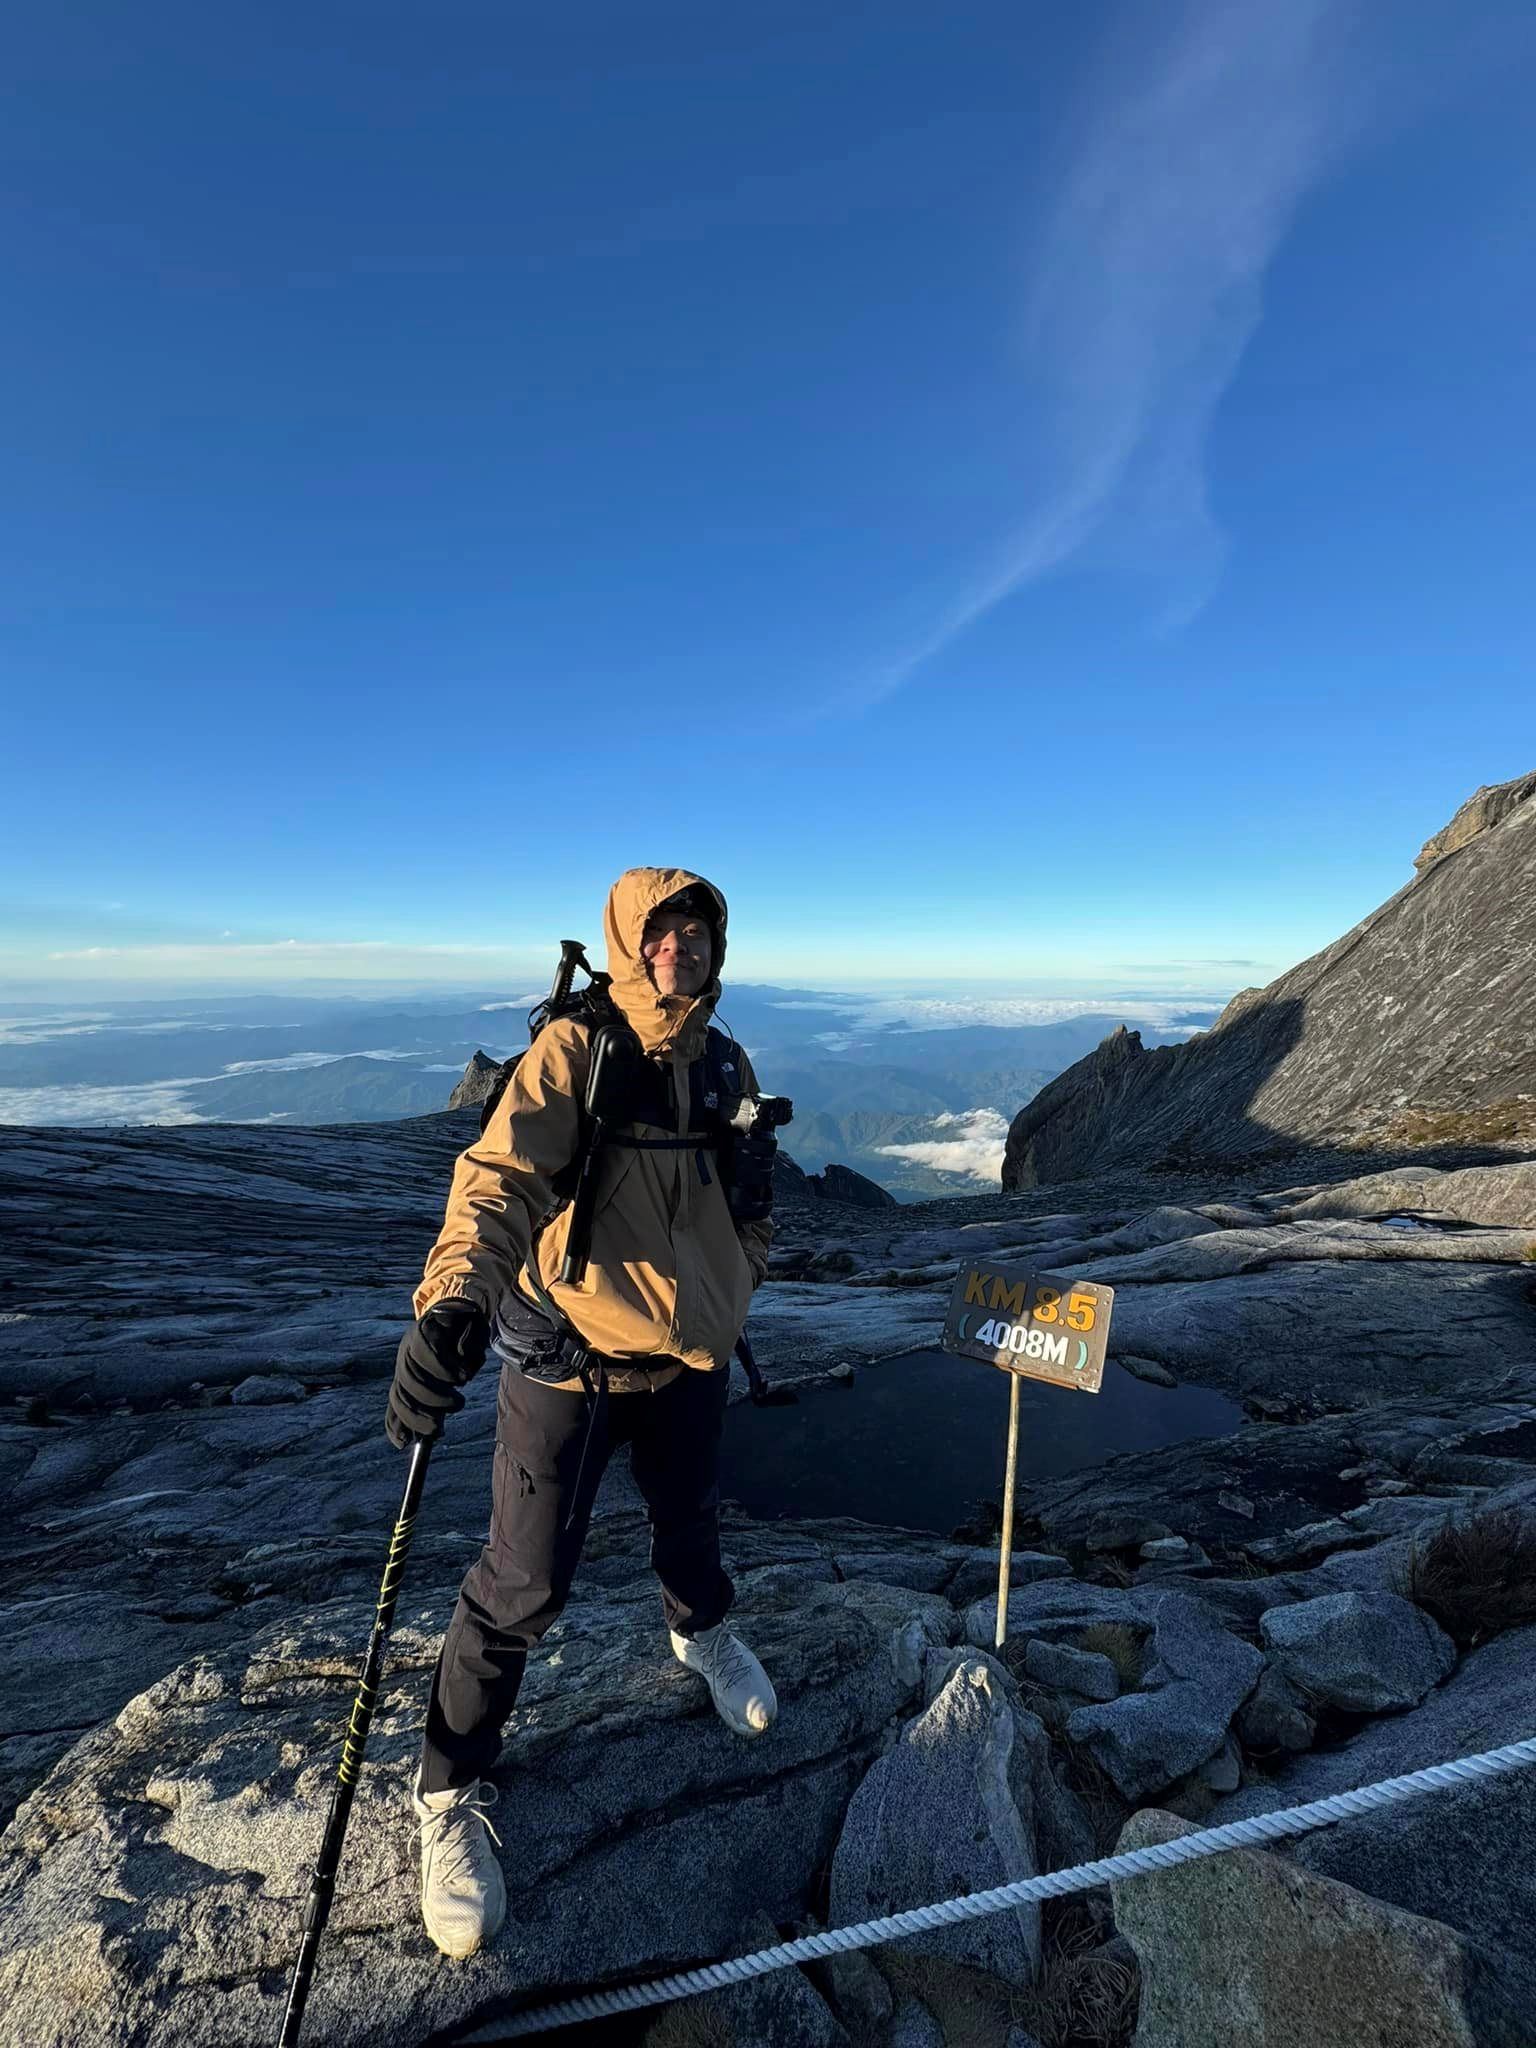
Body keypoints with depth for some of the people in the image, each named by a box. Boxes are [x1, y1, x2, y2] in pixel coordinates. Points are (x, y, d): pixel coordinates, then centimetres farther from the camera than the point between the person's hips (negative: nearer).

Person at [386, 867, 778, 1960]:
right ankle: (450, 1793, 30)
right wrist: (454, 1299, -45)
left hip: (690, 1352, 5)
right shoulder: (571, 1051, -16)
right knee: (526, 1585, 3)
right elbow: (500, 1174, -30)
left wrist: (733, 1292, 14)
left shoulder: (728, 1067, 1)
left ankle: (703, 1632, 59)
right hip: (567, 1353, -5)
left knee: (691, 1521, 25)